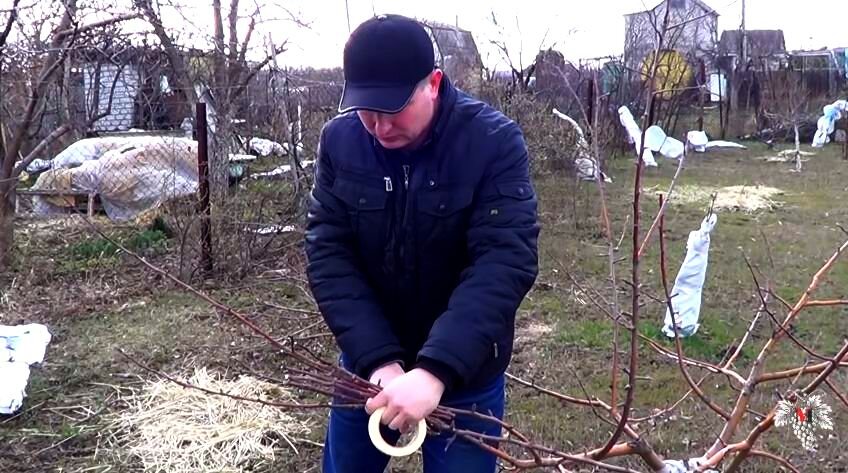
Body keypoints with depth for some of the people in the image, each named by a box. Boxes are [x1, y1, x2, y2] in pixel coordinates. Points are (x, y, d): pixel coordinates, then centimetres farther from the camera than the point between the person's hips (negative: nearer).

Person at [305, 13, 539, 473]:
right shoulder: (338, 140, -10)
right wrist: (378, 359, -24)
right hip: (368, 365, 3)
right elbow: (328, 254, -13)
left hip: (466, 374, -3)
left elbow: (504, 263, -27)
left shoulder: (494, 141, -20)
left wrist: (436, 369, -37)